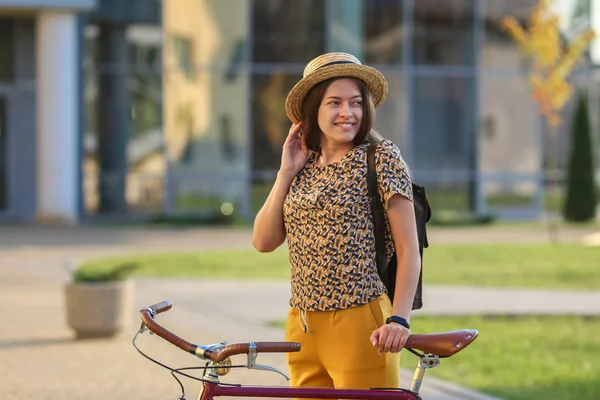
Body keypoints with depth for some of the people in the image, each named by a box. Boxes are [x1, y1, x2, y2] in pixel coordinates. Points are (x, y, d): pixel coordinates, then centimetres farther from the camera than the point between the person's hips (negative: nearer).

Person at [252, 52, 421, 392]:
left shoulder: (381, 157, -5)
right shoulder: (304, 167, 10)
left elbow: (409, 249, -8)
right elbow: (264, 241, 4)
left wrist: (399, 319, -18)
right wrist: (287, 171, 0)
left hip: (359, 326, -5)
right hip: (303, 328, 5)